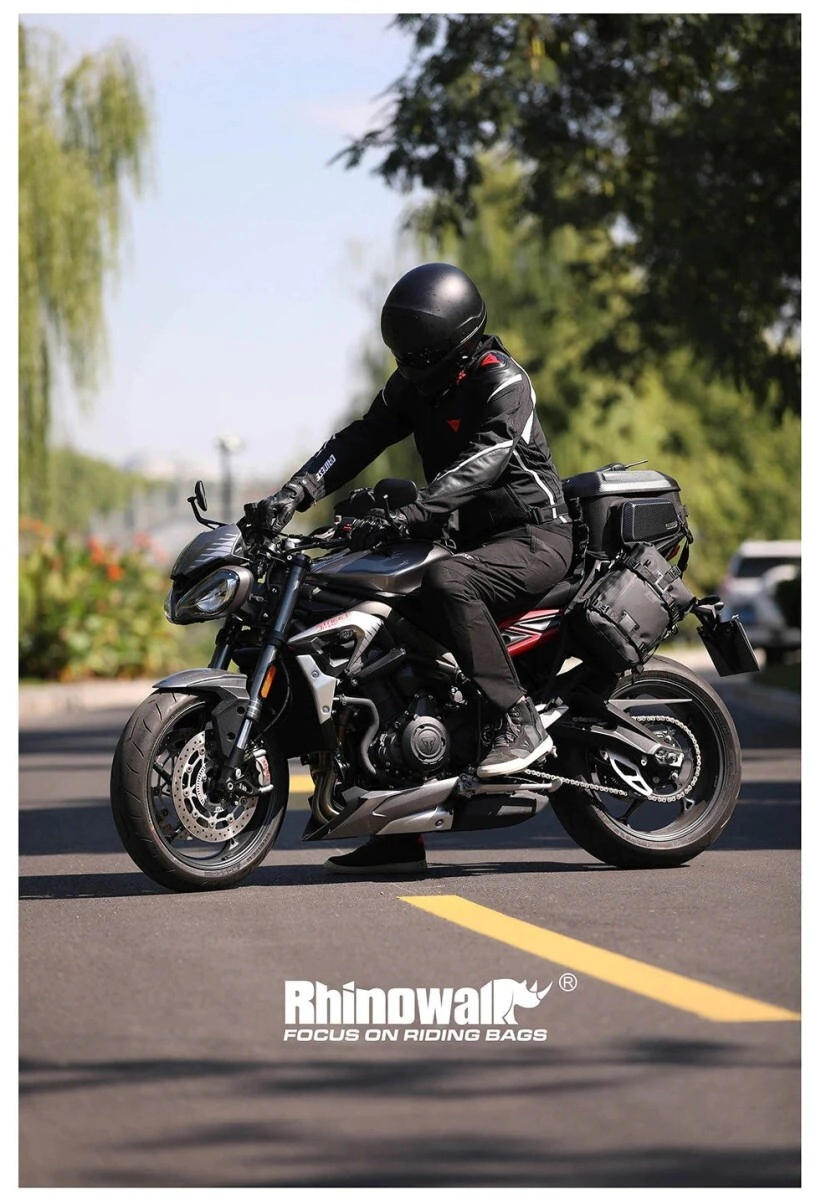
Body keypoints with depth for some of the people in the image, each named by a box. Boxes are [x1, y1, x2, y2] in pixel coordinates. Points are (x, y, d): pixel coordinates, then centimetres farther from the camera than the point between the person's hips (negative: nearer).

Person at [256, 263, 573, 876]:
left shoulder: (502, 382, -16)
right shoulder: (414, 386, 9)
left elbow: (483, 461, -30)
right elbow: (360, 439, 0)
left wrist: (406, 517, -41)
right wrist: (295, 493, -15)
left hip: (535, 537, -9)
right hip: (475, 540, 9)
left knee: (446, 583, -37)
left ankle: (520, 721, -29)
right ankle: (397, 835, 4)